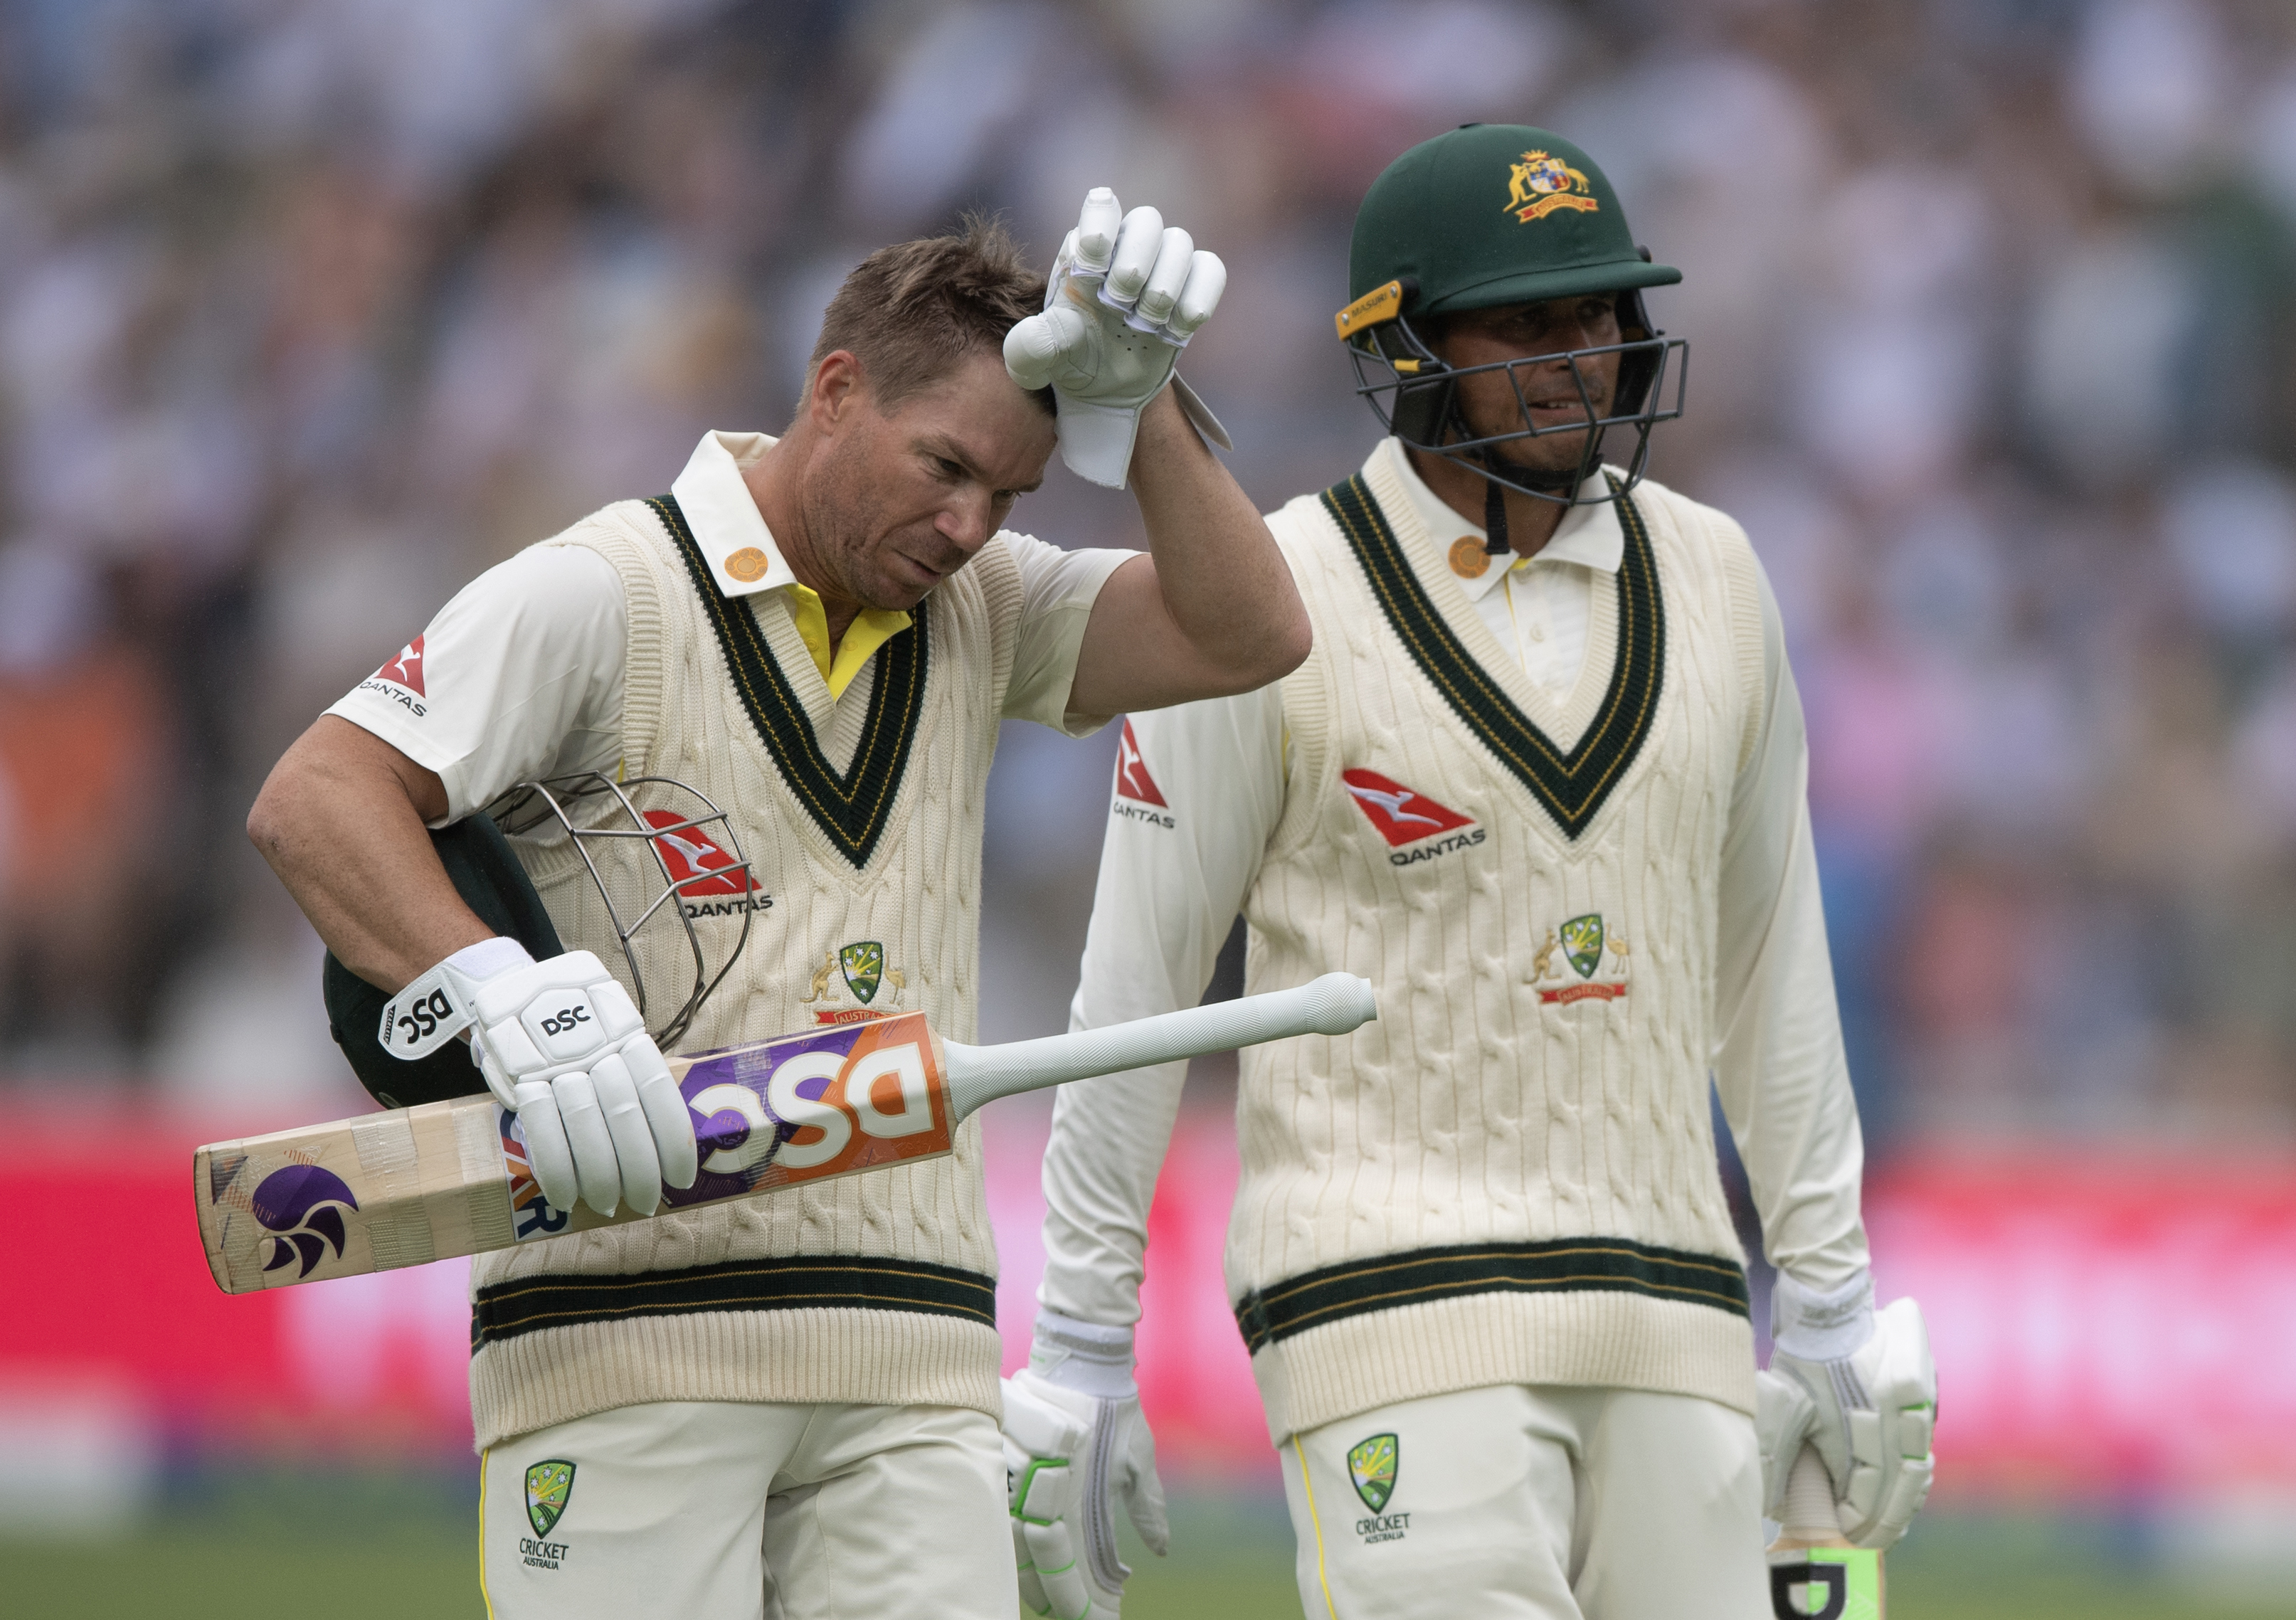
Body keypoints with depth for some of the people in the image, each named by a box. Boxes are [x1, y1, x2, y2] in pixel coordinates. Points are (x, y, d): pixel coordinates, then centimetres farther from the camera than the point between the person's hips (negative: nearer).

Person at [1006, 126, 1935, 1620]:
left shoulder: (1706, 583, 8)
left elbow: (1767, 948, 17)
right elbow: (1137, 978, -2)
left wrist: (1833, 1301, 17)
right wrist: (1079, 1357, -1)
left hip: (1667, 1324, 5)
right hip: (1393, 1306, -5)